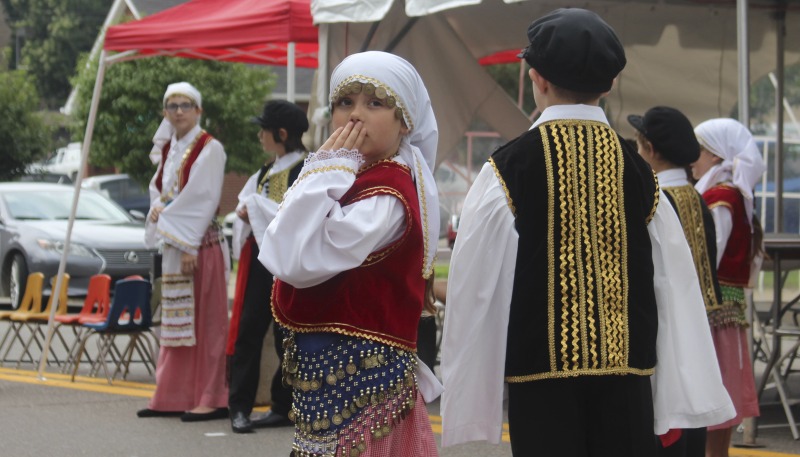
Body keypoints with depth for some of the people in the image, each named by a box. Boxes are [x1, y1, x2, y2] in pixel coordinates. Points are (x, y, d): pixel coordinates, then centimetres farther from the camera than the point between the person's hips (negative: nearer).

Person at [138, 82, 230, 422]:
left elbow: (204, 199, -14)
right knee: (175, 321, 9)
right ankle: (173, 397, 13)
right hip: (172, 243, 8)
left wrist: (190, 247, -18)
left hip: (201, 243, -8)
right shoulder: (169, 148, 14)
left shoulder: (209, 148, -8)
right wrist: (157, 208, -4)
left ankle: (211, 399, -5)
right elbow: (158, 188, 20)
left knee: (204, 320, -7)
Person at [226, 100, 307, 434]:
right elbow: (244, 205, 17)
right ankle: (239, 407, 3)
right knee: (247, 331, 1)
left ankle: (283, 408, 10)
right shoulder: (266, 171, 16)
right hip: (259, 258, 7)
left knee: (287, 337, 1)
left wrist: (256, 207, -12)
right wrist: (248, 212, -6)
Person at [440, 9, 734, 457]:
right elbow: (676, 288, 1)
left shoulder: (507, 170, -6)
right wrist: (687, 402, 6)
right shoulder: (639, 171, 2)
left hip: (542, 374, -2)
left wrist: (468, 405, 2)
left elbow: (474, 292, -5)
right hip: (628, 373, 2)